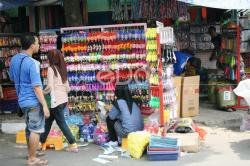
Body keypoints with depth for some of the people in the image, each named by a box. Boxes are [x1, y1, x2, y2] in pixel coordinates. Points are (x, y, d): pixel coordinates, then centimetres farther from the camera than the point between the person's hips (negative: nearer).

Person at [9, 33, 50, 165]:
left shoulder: (14, 59, 5)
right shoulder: (32, 63, -21)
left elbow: (12, 78, 19)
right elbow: (36, 87, -23)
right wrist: (44, 105, -20)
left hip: (22, 100, 8)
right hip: (33, 101, -8)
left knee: (29, 128, 20)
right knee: (35, 130, 2)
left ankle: (30, 153, 31)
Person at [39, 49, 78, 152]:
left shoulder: (51, 69, -7)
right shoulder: (62, 70, 14)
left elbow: (50, 86, -14)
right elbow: (68, 88, 11)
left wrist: (43, 93, 3)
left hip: (56, 100, -8)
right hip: (64, 100, 8)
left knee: (61, 123, 1)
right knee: (48, 120, 18)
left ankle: (73, 145, 2)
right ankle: (41, 142, 27)